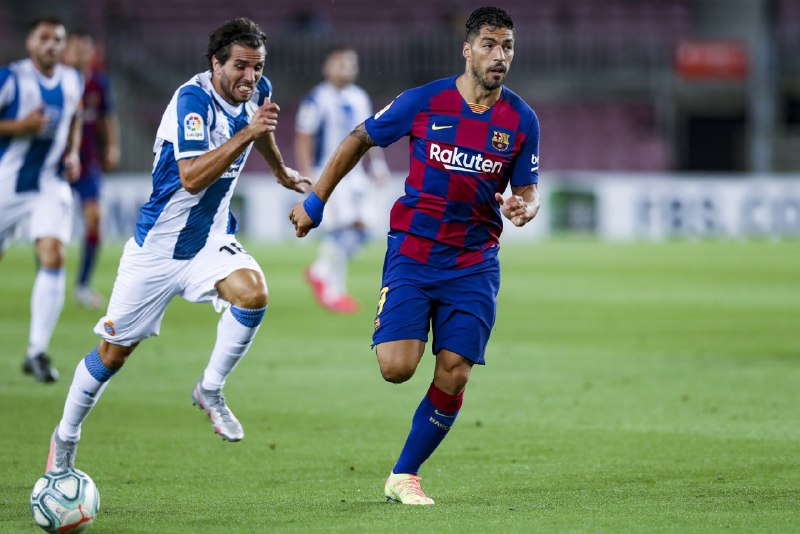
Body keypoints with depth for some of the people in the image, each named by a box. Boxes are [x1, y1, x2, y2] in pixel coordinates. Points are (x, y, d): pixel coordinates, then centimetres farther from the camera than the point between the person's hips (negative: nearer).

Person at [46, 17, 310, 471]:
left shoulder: (258, 92, -3)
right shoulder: (193, 99, -24)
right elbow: (191, 178, -36)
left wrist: (280, 170, 40)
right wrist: (246, 133, -40)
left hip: (212, 239, 5)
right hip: (158, 246, -5)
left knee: (253, 293, -27)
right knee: (114, 351, 5)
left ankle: (211, 391, -6)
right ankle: (66, 436, 27)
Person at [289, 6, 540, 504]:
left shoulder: (522, 119, -1)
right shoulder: (424, 102, -7)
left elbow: (528, 190, 7)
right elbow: (358, 140, 5)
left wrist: (524, 208, -18)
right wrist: (314, 203, 7)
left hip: (474, 263, 2)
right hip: (412, 251, -2)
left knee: (454, 375, -5)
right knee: (397, 367, -16)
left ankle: (404, 476, 13)